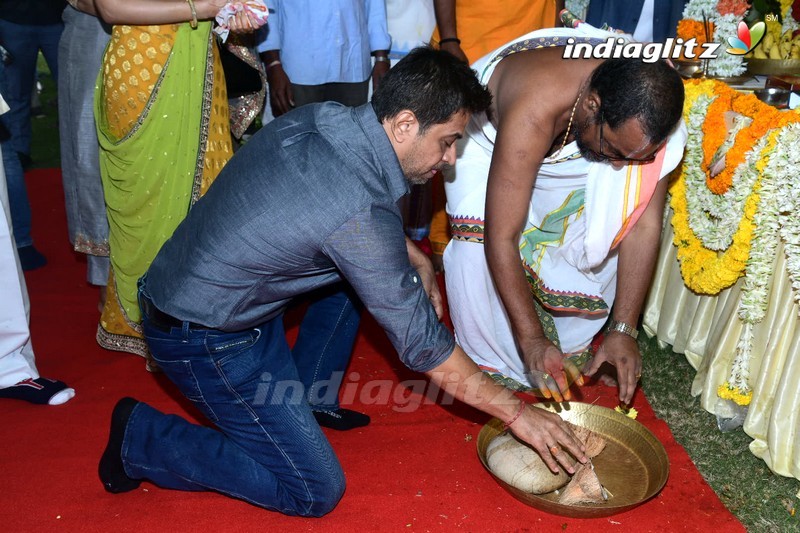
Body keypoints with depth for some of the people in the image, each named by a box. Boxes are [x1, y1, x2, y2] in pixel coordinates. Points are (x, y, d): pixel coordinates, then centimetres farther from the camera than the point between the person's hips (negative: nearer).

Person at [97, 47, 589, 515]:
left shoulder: (320, 116, -5)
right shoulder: (361, 216, -28)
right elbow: (422, 343, -19)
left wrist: (416, 258, 13)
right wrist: (517, 413, -9)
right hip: (202, 339, -9)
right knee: (316, 491, -3)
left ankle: (306, 401, 20)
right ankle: (141, 437, 5)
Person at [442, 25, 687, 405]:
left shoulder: (644, 112, -31)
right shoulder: (532, 113, -46)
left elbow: (644, 225, -24)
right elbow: (500, 240, -43)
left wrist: (624, 330, -26)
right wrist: (533, 342, -40)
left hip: (567, 144, 5)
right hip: (488, 140, -4)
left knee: (604, 240, -11)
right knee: (481, 251, -24)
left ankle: (571, 344, 14)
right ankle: (493, 368, 0)